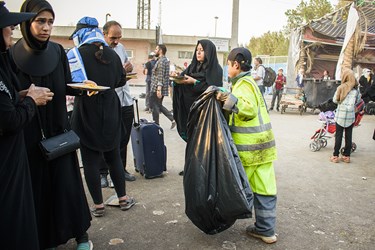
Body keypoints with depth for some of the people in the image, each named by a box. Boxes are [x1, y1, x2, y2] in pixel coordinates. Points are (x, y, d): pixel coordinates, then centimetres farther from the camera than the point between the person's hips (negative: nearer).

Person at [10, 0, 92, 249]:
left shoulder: (58, 51, 1)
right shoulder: (12, 55, -9)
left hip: (58, 128, 2)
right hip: (29, 133, -2)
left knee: (67, 182, 6)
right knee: (37, 186, 6)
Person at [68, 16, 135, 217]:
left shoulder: (76, 54, -10)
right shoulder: (112, 54, 3)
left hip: (86, 112, -4)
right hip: (110, 112, 4)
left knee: (90, 160, 7)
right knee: (114, 156, 16)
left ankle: (98, 205, 15)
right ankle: (123, 198, 24)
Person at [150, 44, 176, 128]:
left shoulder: (161, 61, -14)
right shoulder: (165, 60, 18)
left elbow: (160, 76, -22)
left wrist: (159, 89, -26)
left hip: (156, 89, -10)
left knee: (155, 106, -1)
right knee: (159, 106, 16)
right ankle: (173, 119, 12)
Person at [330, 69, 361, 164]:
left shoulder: (341, 88, -10)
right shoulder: (356, 89, -1)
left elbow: (335, 100, -3)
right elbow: (357, 101, 7)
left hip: (340, 115, -2)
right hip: (351, 116, 2)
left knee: (338, 135, 5)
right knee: (349, 136, 10)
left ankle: (335, 156, 10)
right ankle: (347, 156, 17)